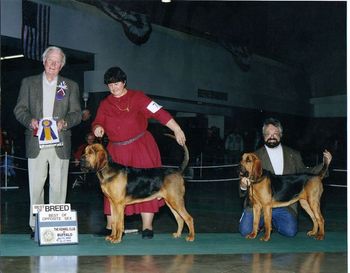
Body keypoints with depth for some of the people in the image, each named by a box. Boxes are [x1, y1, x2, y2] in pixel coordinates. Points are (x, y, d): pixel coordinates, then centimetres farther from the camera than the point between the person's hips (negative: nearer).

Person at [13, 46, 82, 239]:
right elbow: (19, 109, 8)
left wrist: (65, 122, -13)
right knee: (35, 187, 1)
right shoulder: (29, 83, 12)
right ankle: (35, 226, 9)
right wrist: (30, 120, -12)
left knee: (58, 186, 0)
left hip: (60, 144, 0)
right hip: (36, 143, 0)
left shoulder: (71, 86, 12)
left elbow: (76, 113, 8)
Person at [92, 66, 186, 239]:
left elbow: (159, 113, -9)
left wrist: (177, 130, -14)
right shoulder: (105, 104, 9)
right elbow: (98, 123, 4)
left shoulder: (137, 97, -3)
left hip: (141, 148, -4)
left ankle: (147, 227, 1)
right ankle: (110, 227, 13)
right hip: (117, 152, 4)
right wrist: (98, 128, -21)